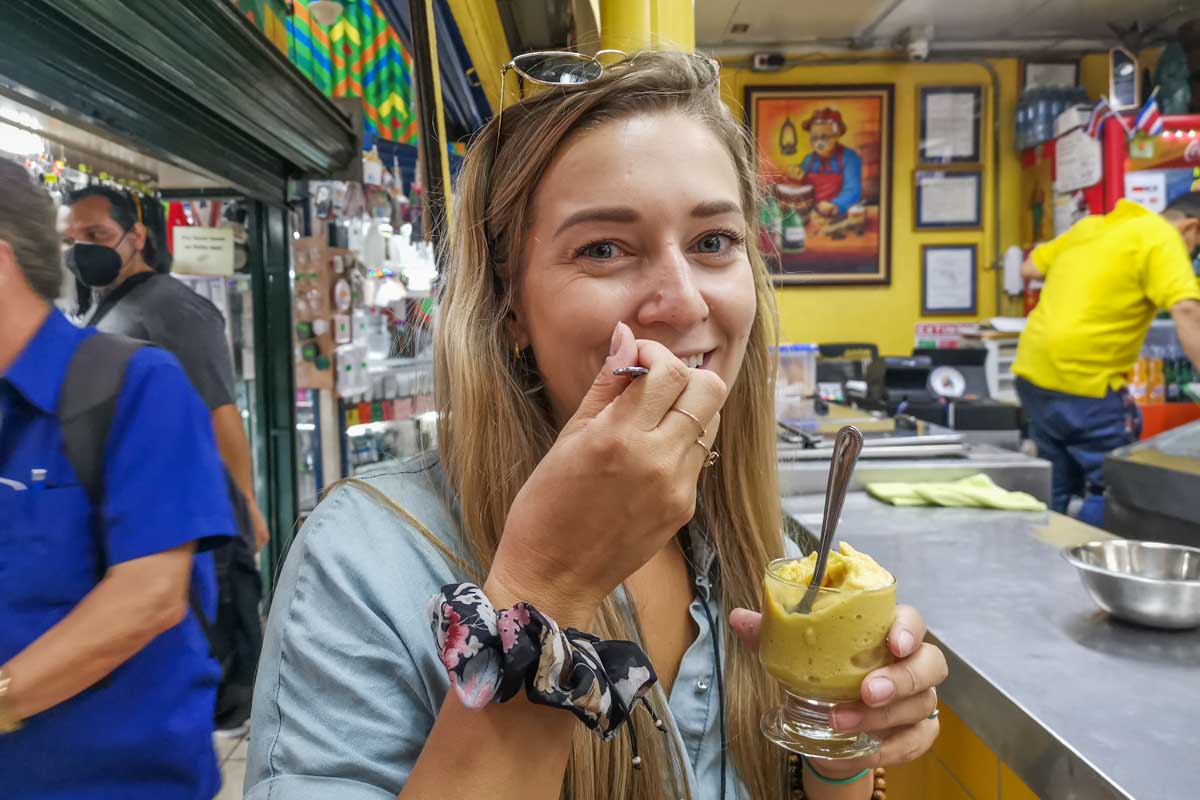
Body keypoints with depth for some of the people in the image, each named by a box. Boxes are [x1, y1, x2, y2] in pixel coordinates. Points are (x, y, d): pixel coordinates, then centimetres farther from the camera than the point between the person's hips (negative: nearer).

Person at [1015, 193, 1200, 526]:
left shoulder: (1089, 225, 16)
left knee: (1054, 490, 19)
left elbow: (1028, 269, 22)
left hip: (1032, 373, 8)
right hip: (1083, 384, -8)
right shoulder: (1163, 239, -5)